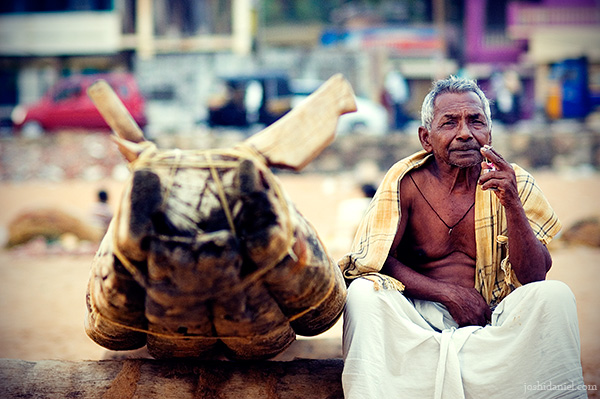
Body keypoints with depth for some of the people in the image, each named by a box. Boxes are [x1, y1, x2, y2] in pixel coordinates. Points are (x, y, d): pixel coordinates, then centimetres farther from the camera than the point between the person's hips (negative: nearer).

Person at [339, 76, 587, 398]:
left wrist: (512, 204, -22)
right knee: (363, 293, -27)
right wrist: (448, 294, -13)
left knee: (555, 295, -26)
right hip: (420, 318, 0)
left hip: (493, 318, 1)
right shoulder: (405, 181, 0)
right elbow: (375, 259, -4)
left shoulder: (515, 184, 1)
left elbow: (533, 278, -7)